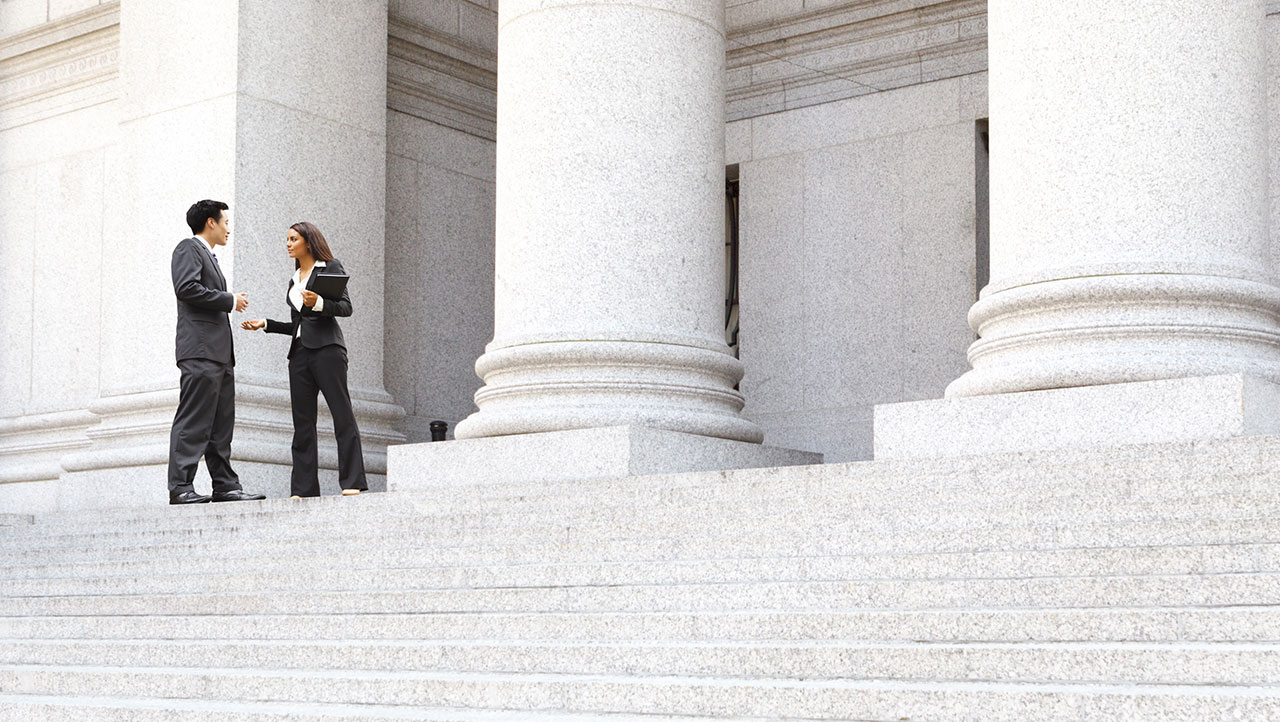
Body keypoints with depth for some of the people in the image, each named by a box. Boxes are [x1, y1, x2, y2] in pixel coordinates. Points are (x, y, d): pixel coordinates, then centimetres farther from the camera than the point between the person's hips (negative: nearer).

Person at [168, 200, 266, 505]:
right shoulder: (189, 248, -1)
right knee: (193, 422, -12)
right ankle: (180, 487, -14)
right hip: (200, 350, -10)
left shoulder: (209, 256, 28)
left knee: (221, 423, 7)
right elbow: (187, 288, -16)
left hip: (219, 352, 10)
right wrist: (230, 300, -10)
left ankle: (225, 485, 8)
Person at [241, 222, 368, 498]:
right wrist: (266, 324, 15)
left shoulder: (331, 268, 4)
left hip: (326, 347, -7)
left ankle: (353, 482, -13)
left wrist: (319, 303, -22)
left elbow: (346, 307, -6)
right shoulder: (294, 281, 24)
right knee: (302, 422, 2)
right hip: (299, 351, 7)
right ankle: (303, 488, 0)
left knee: (342, 415, -10)